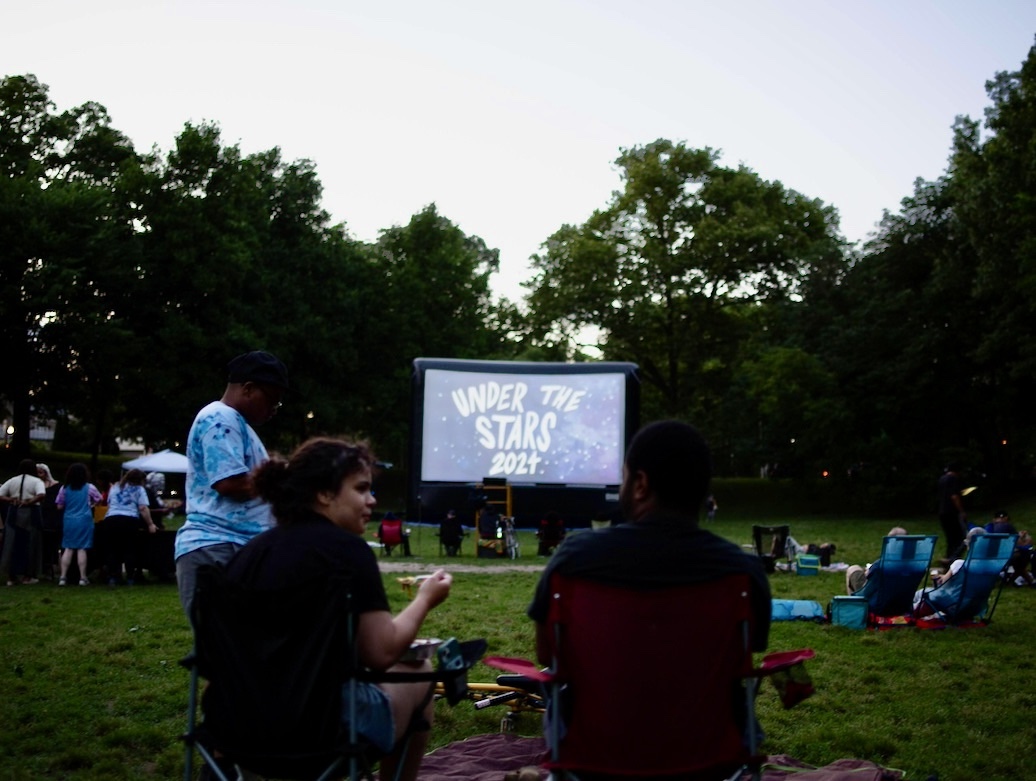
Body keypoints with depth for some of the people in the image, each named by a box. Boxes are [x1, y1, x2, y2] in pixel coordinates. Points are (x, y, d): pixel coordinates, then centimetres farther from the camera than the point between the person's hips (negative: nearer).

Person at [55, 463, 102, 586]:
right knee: (82, 549, -1)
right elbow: (99, 499, 11)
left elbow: (60, 506, 4)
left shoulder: (64, 488, 2)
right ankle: (83, 577, 1)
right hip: (84, 520, -2)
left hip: (69, 520, 2)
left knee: (68, 548, 6)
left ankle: (63, 577, 3)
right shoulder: (89, 487, -2)